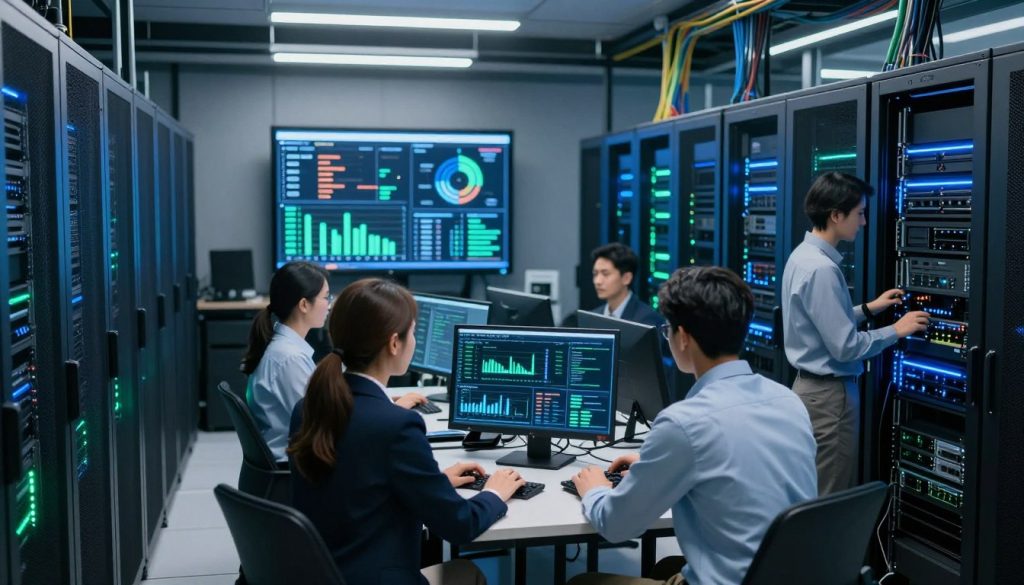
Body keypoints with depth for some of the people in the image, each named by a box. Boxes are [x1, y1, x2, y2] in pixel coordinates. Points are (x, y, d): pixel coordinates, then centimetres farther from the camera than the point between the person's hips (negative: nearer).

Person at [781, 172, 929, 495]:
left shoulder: (804, 255, 8)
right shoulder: (822, 268, -23)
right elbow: (845, 346, -22)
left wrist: (869, 309, 17)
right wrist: (896, 330, -9)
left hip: (812, 384, 10)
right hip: (829, 393, -10)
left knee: (817, 493, 17)